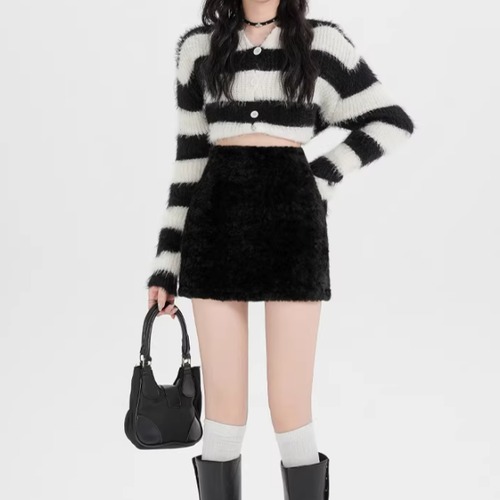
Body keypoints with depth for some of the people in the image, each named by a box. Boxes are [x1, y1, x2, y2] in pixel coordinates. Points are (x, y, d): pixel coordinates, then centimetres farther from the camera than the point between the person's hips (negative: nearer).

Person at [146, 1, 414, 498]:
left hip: (290, 220, -1)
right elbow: (190, 159, 9)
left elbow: (393, 122, 12)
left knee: (290, 410, -4)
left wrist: (321, 176, 1)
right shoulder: (199, 46, 9)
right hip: (216, 224, 2)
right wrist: (164, 266, 5)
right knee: (223, 408, 2)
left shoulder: (322, 41, 5)